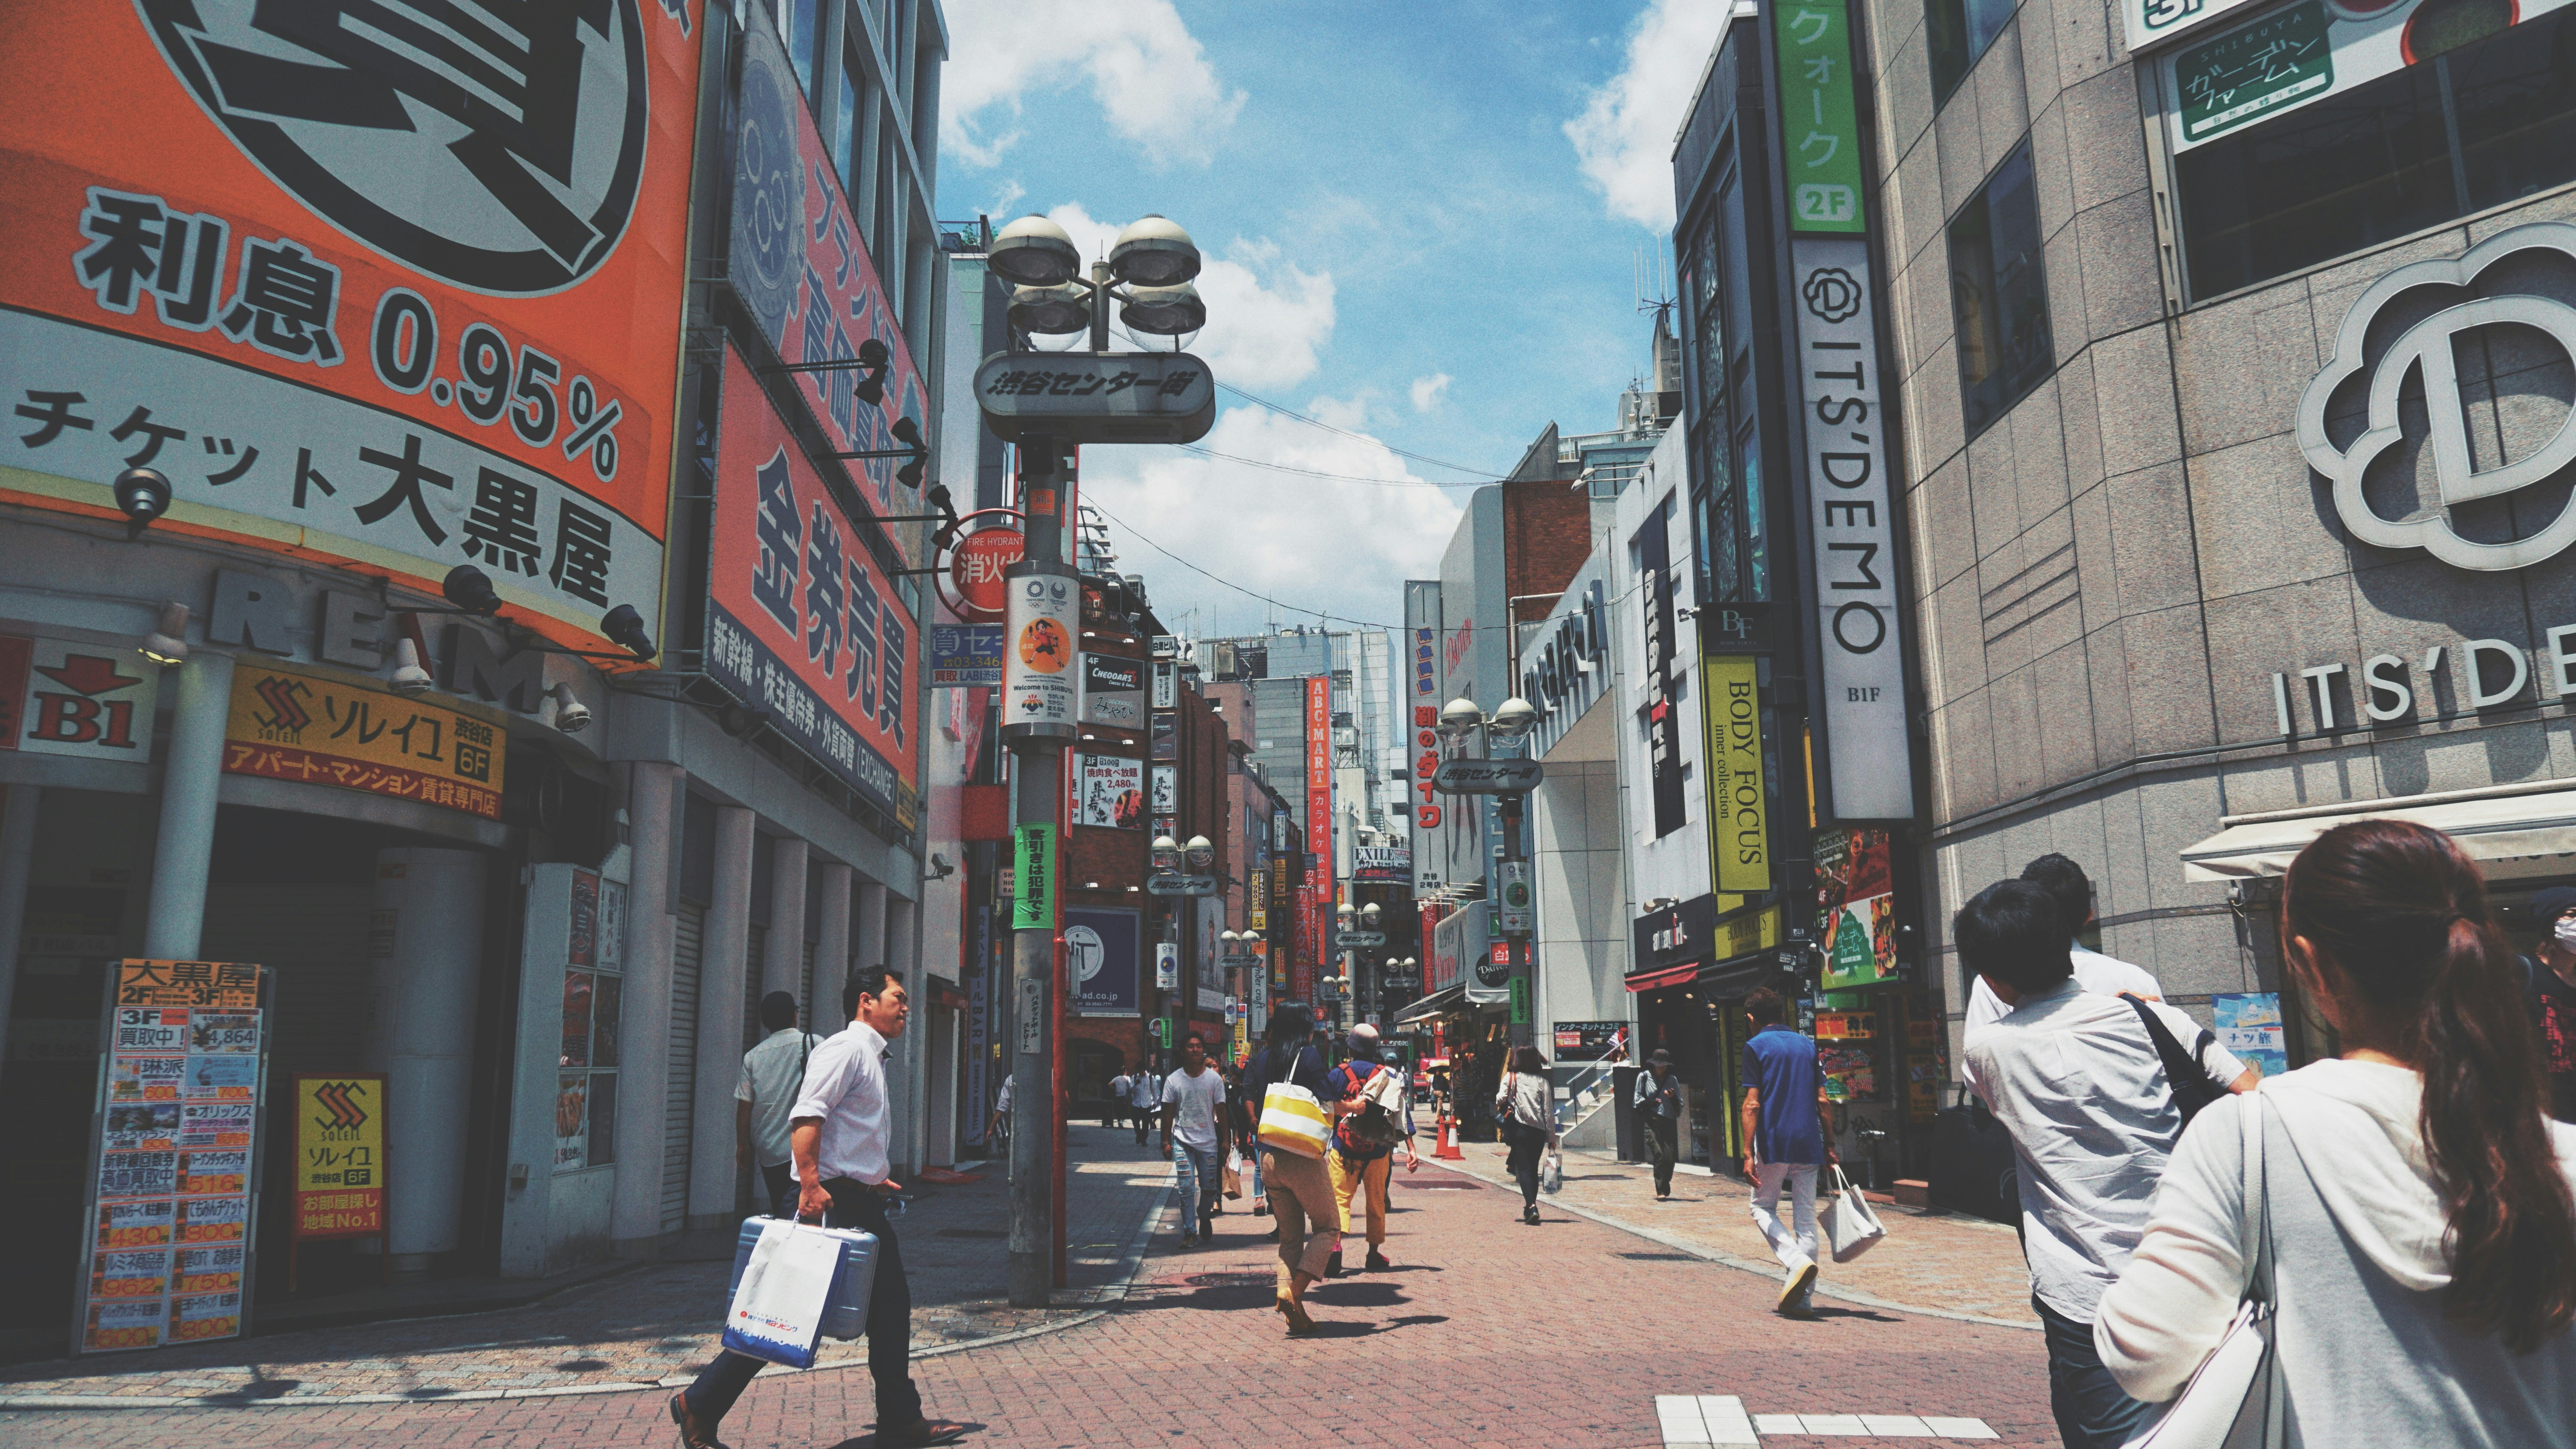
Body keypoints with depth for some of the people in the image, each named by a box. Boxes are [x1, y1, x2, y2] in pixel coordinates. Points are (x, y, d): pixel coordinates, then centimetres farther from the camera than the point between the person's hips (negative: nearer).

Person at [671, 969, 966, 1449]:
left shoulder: (870, 1057, 20)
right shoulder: (845, 1048, -11)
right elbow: (806, 1116, -24)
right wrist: (811, 1185, -31)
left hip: (861, 1202, 10)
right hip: (831, 1200, -10)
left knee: (890, 1306, 11)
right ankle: (700, 1405, 5)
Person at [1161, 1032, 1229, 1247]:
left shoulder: (1214, 1079, 2)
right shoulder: (1173, 1080, 0)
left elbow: (1221, 1111, 5)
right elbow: (1168, 1112, 4)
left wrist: (1225, 1140, 2)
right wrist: (1166, 1141, 1)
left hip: (1209, 1142, 1)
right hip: (1183, 1141, -1)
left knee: (1209, 1187, 7)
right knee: (1186, 1188, -6)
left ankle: (1205, 1217, 33)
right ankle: (1190, 1232, 1)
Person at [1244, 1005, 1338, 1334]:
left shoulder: (1263, 1059, 9)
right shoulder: (1309, 1055, -7)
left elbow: (1253, 1108, 10)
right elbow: (1327, 1105, -8)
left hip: (1270, 1156, 6)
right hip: (1303, 1158, -6)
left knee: (1290, 1235, 13)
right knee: (1328, 1227, 8)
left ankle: (1296, 1315, 4)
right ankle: (1295, 1294, -10)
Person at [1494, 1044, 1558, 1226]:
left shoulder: (1511, 1077, 2)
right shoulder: (1542, 1081, 7)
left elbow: (1501, 1099, -11)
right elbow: (1549, 1112, 4)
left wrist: (1499, 1104, 14)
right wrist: (1552, 1137, 8)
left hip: (1519, 1128, -3)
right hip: (1539, 1131, 3)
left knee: (1524, 1169, -5)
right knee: (1533, 1170, 14)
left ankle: (1531, 1206, -22)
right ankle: (1530, 1209, 18)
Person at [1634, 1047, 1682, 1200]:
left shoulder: (1672, 1080, 16)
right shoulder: (1644, 1077, 8)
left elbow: (1680, 1105, 17)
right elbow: (1638, 1099, 6)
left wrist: (1673, 1097, -5)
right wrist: (1650, 1103, -13)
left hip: (1669, 1123, 3)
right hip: (1652, 1122, -3)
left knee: (1670, 1158, -4)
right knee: (1660, 1155, -18)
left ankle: (1665, 1190, 17)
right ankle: (1661, 1192, -12)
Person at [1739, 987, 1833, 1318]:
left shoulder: (1756, 1046, -3)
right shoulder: (1808, 1044, 12)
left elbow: (1752, 1104, -10)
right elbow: (1822, 1100, 9)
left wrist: (1748, 1153, -10)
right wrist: (1829, 1145, 15)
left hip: (1773, 1143, -4)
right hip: (1808, 1143, 4)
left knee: (1762, 1208, 12)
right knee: (1806, 1218, 8)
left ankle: (1797, 1261, -12)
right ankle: (1803, 1299, 6)